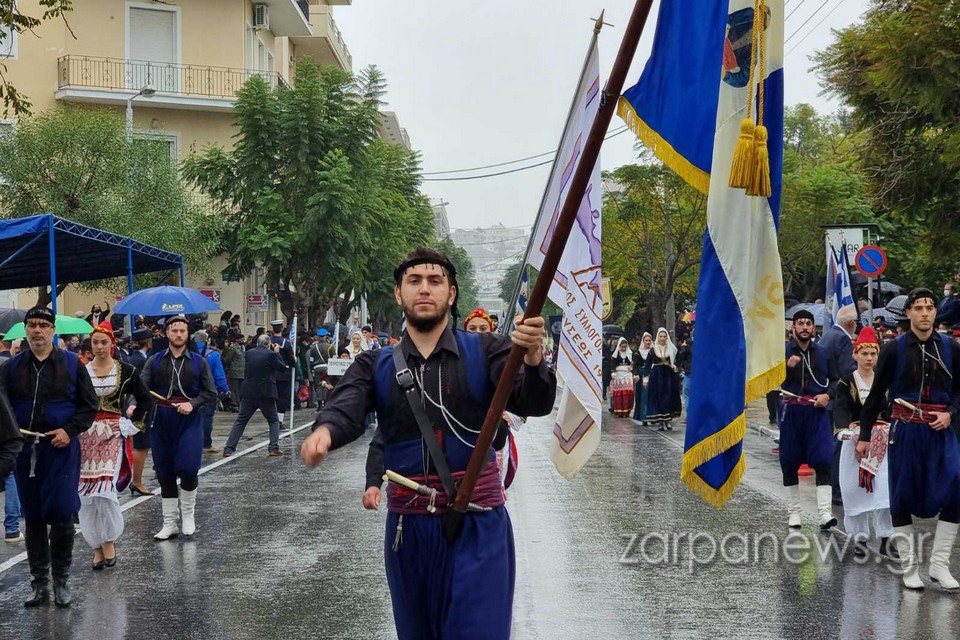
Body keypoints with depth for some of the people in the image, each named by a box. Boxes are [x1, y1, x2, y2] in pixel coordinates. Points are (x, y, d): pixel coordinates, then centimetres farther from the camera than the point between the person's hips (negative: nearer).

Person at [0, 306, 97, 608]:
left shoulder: (71, 364, 3)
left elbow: (89, 403, 3)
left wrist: (70, 430, -10)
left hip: (61, 450, -2)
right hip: (25, 451, 3)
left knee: (61, 515, -4)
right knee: (32, 517, 9)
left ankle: (61, 580, 12)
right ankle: (39, 583, 18)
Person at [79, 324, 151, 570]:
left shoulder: (125, 371, 1)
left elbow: (145, 400, 6)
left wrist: (129, 420, -1)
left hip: (113, 434, -2)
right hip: (86, 436, 2)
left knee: (104, 488, -15)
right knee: (87, 492, 1)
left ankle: (109, 541, 2)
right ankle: (97, 546, 12)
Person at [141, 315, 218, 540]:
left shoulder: (199, 362, 5)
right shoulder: (155, 361, 6)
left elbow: (211, 393, 6)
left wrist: (193, 404, -11)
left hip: (189, 421, -2)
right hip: (162, 422, 2)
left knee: (187, 468, -13)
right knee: (165, 473, 7)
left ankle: (188, 515, 10)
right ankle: (169, 524, 17)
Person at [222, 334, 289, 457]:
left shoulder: (249, 353, 3)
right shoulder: (271, 355, -10)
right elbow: (283, 367, -2)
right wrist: (277, 352, 9)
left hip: (248, 393, 3)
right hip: (266, 394, -3)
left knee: (240, 421, 10)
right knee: (274, 421, 14)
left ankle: (228, 449, 4)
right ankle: (274, 448, 3)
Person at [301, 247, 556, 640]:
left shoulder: (485, 352, 1)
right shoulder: (375, 365, 5)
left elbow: (534, 404, -12)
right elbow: (345, 408, -12)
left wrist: (532, 359, -35)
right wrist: (325, 431, -37)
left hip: (477, 525, -2)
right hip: (407, 526, 3)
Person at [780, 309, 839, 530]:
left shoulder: (823, 352, 8)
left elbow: (835, 379, 14)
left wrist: (827, 395, -5)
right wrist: (787, 366, -17)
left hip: (817, 412, 0)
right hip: (791, 411, 0)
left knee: (823, 461, -9)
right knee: (790, 462, 7)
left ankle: (824, 513, -11)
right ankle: (793, 512, 19)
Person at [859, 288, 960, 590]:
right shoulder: (894, 349, -2)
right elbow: (876, 395, 3)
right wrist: (864, 435, 4)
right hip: (905, 431, -1)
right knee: (903, 496, 3)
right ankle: (910, 568, 15)